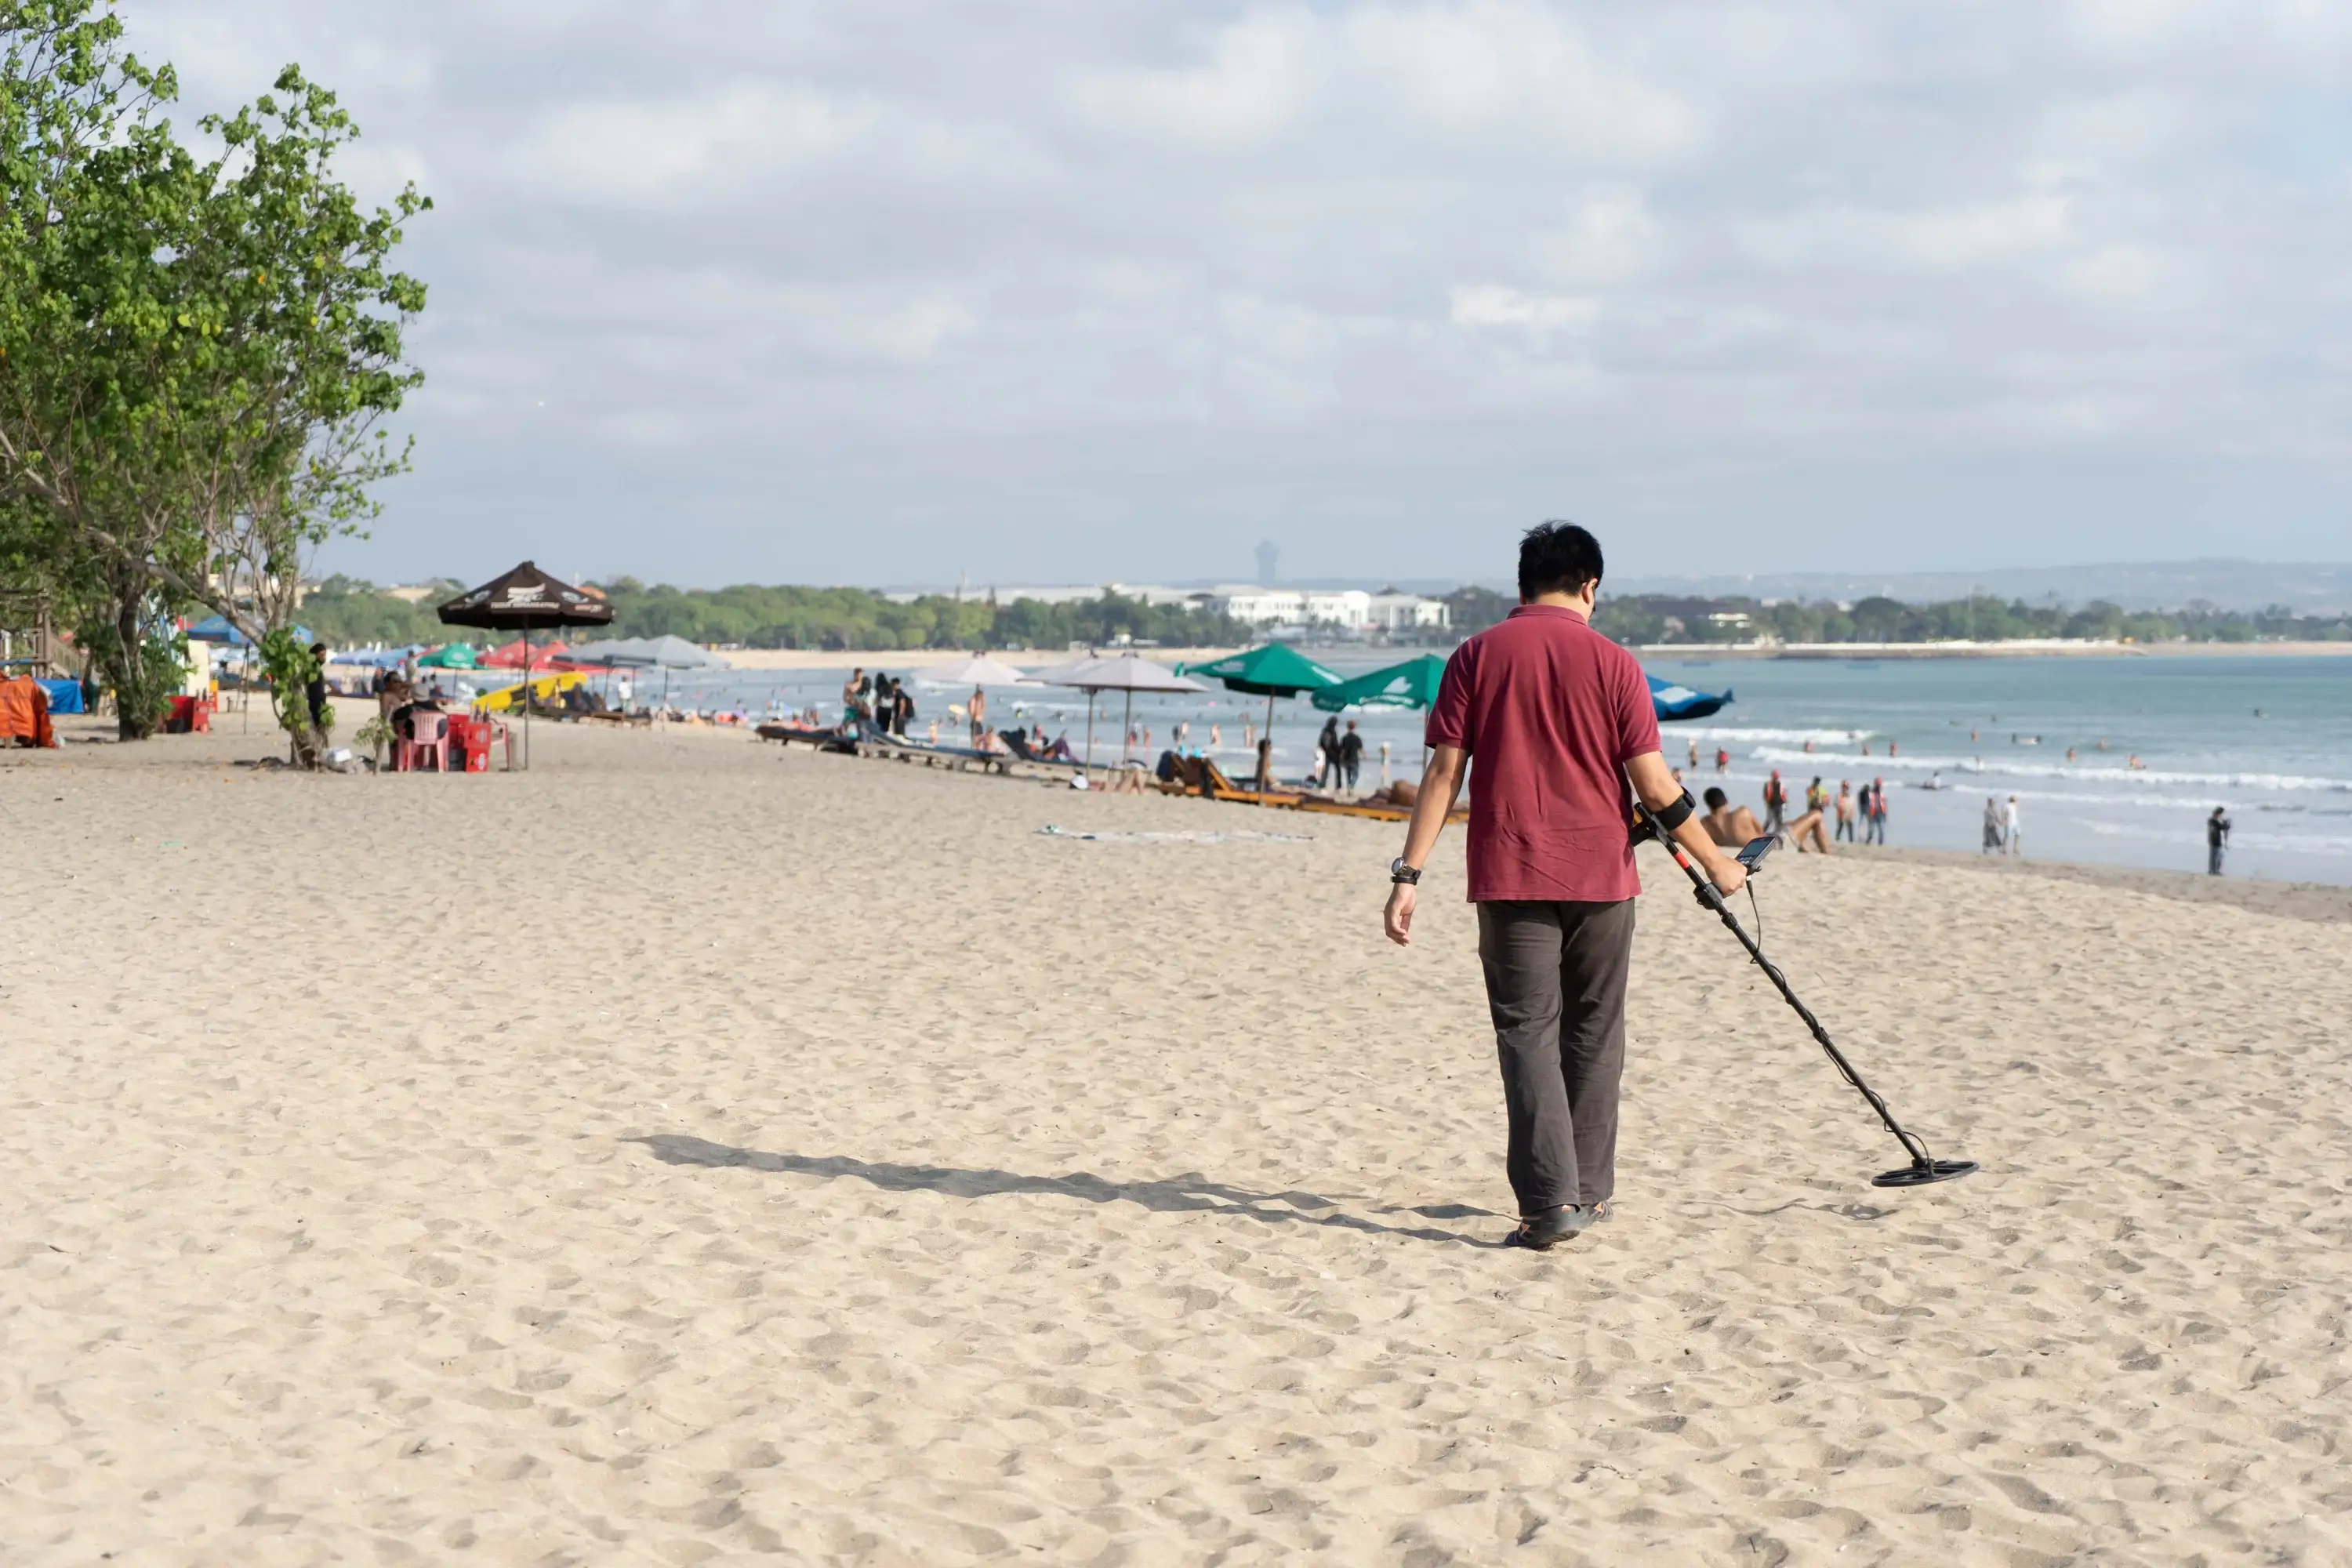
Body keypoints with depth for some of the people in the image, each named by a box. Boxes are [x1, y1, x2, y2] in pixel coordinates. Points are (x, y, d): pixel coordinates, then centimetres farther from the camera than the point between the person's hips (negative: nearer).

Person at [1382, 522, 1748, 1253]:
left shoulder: (1476, 657, 0)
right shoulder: (1612, 662, -2)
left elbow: (1443, 772, -5)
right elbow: (1655, 787, -4)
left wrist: (1408, 874, -3)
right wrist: (1715, 862, 8)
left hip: (1509, 878, 0)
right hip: (1600, 876, 1)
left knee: (1528, 1034, 1)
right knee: (1593, 1034, 14)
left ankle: (1550, 1199, -10)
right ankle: (1590, 1190, 22)